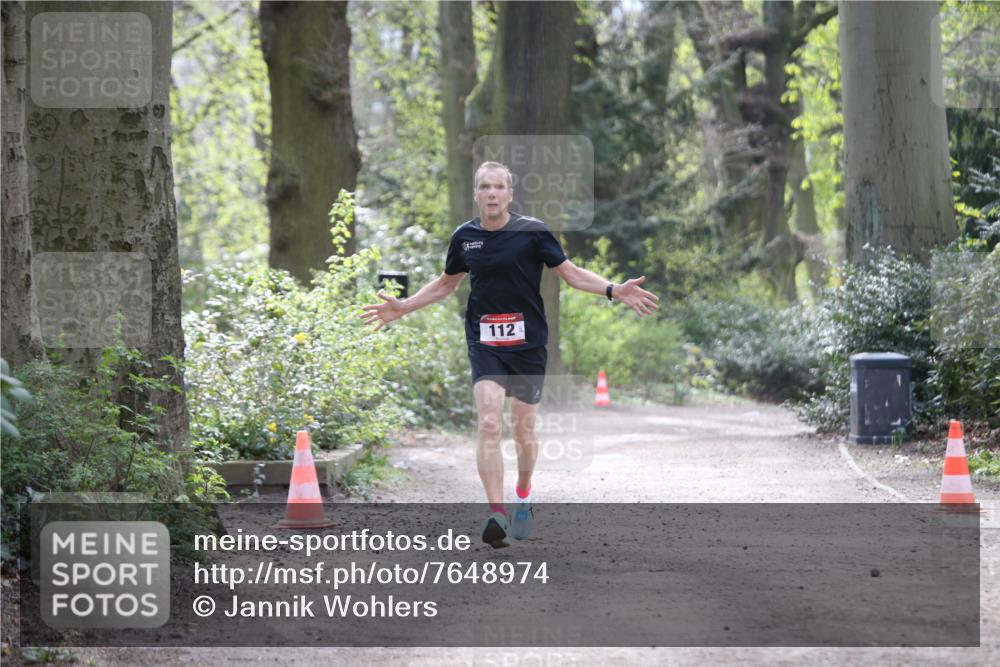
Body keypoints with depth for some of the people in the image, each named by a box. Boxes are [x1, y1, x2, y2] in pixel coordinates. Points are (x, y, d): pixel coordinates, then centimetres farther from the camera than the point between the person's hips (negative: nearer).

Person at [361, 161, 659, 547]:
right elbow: (446, 283, 21)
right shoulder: (465, 237, 4)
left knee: (523, 430, 9)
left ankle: (523, 496, 37)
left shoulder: (532, 232, -5)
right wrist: (403, 308, 17)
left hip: (528, 343, -1)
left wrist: (613, 291, -14)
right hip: (484, 344, 1)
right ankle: (496, 513, -21)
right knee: (489, 425, -16)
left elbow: (571, 273, 0)